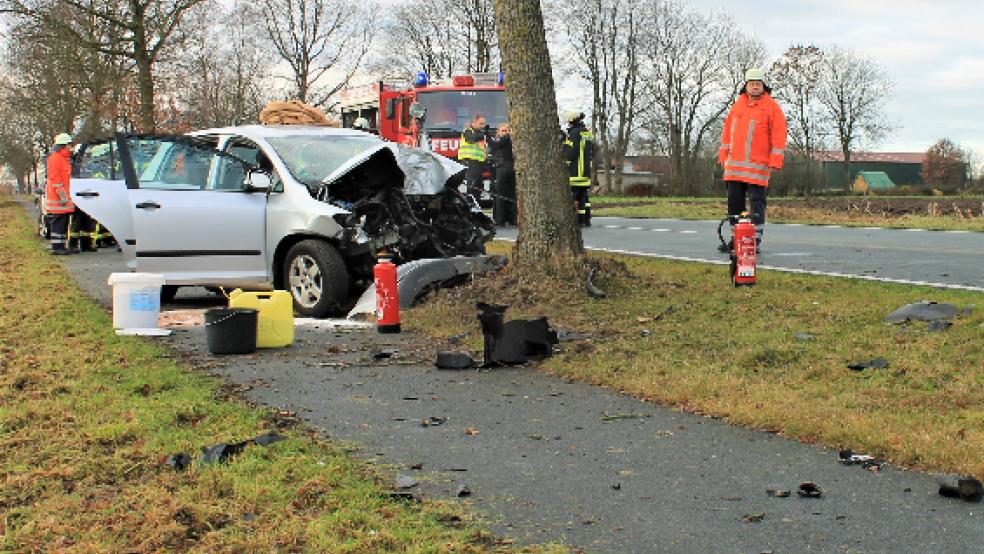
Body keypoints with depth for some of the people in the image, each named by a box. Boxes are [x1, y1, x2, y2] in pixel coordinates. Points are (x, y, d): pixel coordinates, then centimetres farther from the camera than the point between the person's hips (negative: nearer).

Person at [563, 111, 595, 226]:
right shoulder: (588, 133, 15)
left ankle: (579, 220, -10)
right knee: (584, 195, 14)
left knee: (576, 195, -7)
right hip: (586, 170, 8)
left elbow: (571, 151, -18)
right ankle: (587, 219, 15)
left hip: (576, 170, -8)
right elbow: (592, 152, 19)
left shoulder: (574, 133, -11)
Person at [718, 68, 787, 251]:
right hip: (734, 165, 5)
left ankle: (756, 240, -2)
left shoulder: (772, 107, 0)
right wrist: (724, 155, 15)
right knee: (734, 201, 8)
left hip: (757, 166, -5)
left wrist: (774, 162, -11)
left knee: (756, 202, -5)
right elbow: (727, 131, 20)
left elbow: (779, 135, -4)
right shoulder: (738, 105, 15)